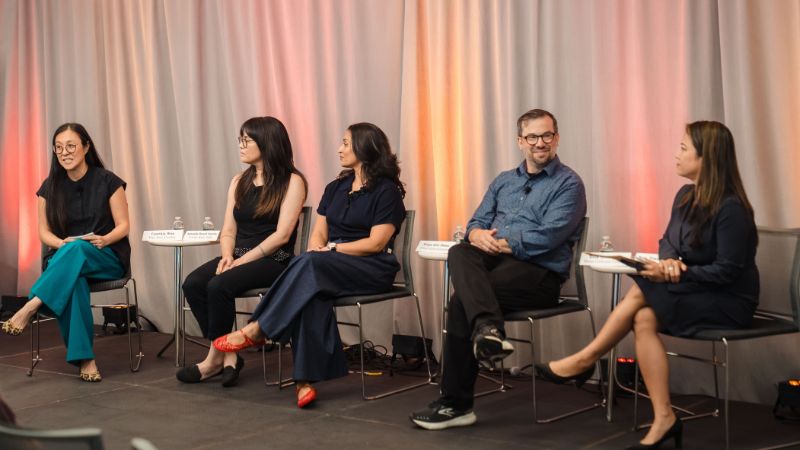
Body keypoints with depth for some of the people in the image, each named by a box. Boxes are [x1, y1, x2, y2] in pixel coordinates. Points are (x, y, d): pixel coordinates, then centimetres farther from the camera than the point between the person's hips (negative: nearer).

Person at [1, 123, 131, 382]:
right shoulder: (50, 187, 6)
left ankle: (29, 309, -42)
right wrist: (62, 244, -17)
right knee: (72, 282, -38)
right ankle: (84, 359, -38)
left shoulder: (107, 181, -3)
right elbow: (44, 232, 6)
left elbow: (123, 226, -2)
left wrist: (105, 240, -24)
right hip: (63, 259, 2)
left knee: (78, 249, -39)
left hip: (107, 258, -2)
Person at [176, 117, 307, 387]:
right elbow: (228, 231, 14)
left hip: (272, 261, -6)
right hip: (238, 256, 6)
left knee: (219, 286, -30)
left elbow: (282, 234, -12)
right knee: (192, 283, -21)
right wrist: (227, 255, -8)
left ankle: (216, 356, -10)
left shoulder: (292, 182, -4)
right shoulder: (239, 182, 17)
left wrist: (242, 260, -17)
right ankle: (228, 356, -15)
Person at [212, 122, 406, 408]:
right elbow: (318, 234, 15)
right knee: (312, 293, -33)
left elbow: (376, 243, -11)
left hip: (371, 268, -5)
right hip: (330, 268, 5)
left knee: (310, 265, -34)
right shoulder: (335, 188, 21)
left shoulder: (386, 191, -2)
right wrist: (317, 249, -8)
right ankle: (307, 379, -41)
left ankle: (257, 330, -25)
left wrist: (331, 249, -12)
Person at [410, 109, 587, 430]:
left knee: (461, 301, -28)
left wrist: (502, 243, -15)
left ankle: (455, 403, -24)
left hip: (540, 272, -5)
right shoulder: (503, 181, 24)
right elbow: (476, 222, 17)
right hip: (495, 261, 6)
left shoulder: (568, 184, 2)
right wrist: (478, 235, -8)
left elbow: (548, 237, -12)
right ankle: (487, 328, -55)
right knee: (459, 253, -31)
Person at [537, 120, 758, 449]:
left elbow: (728, 271, -21)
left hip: (729, 301, -7)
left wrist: (681, 273, -25)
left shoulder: (731, 208, -19)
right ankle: (663, 420, -23)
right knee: (644, 318, -22)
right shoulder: (686, 196, 7)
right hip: (693, 291, 7)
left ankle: (585, 360, -9)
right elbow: (667, 241, 12)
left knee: (642, 291, -24)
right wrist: (670, 261, -11)